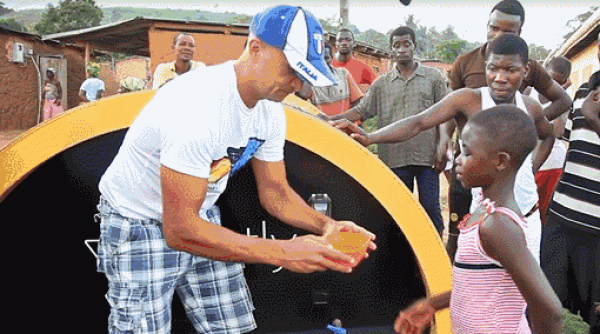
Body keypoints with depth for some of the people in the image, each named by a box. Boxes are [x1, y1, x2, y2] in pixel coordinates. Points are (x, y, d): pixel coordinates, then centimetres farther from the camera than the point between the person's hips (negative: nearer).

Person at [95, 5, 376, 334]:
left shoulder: (270, 109, -6)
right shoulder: (198, 106, -34)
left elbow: (274, 190, 5)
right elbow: (180, 230, -34)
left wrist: (324, 225, -16)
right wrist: (282, 252, -35)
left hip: (200, 217, 8)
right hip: (139, 227, -7)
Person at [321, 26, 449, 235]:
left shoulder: (433, 77, 7)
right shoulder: (382, 84, 11)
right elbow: (361, 111, 9)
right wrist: (332, 119, -4)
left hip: (427, 156, -2)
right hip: (395, 158, 2)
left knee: (430, 207, -2)